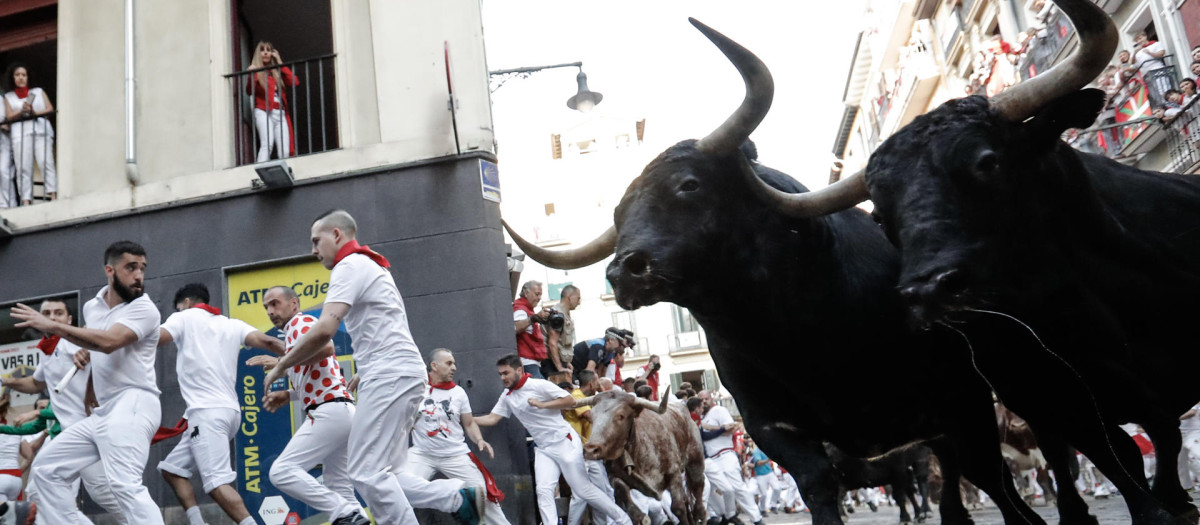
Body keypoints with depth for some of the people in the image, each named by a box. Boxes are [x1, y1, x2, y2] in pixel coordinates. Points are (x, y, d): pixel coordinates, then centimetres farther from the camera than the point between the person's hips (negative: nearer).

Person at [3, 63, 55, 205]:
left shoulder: (39, 91, 25)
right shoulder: (8, 96, 25)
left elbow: (50, 109, 12)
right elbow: (9, 116, 10)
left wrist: (34, 112, -6)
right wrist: (22, 111, -9)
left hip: (41, 130, -1)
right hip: (20, 133, 1)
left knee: (46, 162, -20)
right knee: (23, 168, -12)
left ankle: (53, 195, -29)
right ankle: (26, 200, -20)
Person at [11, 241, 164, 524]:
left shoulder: (144, 309, -10)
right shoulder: (92, 306, 14)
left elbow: (108, 342, -27)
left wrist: (52, 326, -20)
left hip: (132, 405, -9)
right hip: (103, 410, 9)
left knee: (125, 485, -26)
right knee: (46, 467, 16)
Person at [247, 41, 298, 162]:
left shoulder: (277, 71, 22)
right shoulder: (256, 70, 10)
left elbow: (294, 82, 4)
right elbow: (249, 91, -4)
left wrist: (279, 62, 9)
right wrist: (251, 76, -23)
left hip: (281, 113, 4)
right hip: (264, 112, -4)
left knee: (285, 152, -9)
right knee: (267, 144, -25)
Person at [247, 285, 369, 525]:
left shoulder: (302, 321, -3)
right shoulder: (294, 333, 27)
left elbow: (326, 347, -26)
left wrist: (282, 362, -20)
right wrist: (288, 395, 15)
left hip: (329, 412, -11)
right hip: (340, 412, 11)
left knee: (282, 471, -13)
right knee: (337, 486, 11)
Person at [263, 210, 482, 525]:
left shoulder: (350, 265, -5)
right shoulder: (372, 266, 26)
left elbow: (324, 330, -18)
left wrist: (281, 366, -7)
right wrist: (365, 373, 25)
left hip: (390, 377, -10)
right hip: (402, 374, 10)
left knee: (366, 473, -9)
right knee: (383, 475, 8)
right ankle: (461, 498, 3)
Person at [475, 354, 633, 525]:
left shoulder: (539, 384, -14)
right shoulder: (507, 397, 6)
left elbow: (571, 401, -15)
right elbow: (491, 418, 4)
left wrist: (542, 404, -22)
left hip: (565, 442, -6)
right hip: (543, 449, 7)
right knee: (543, 491, -10)